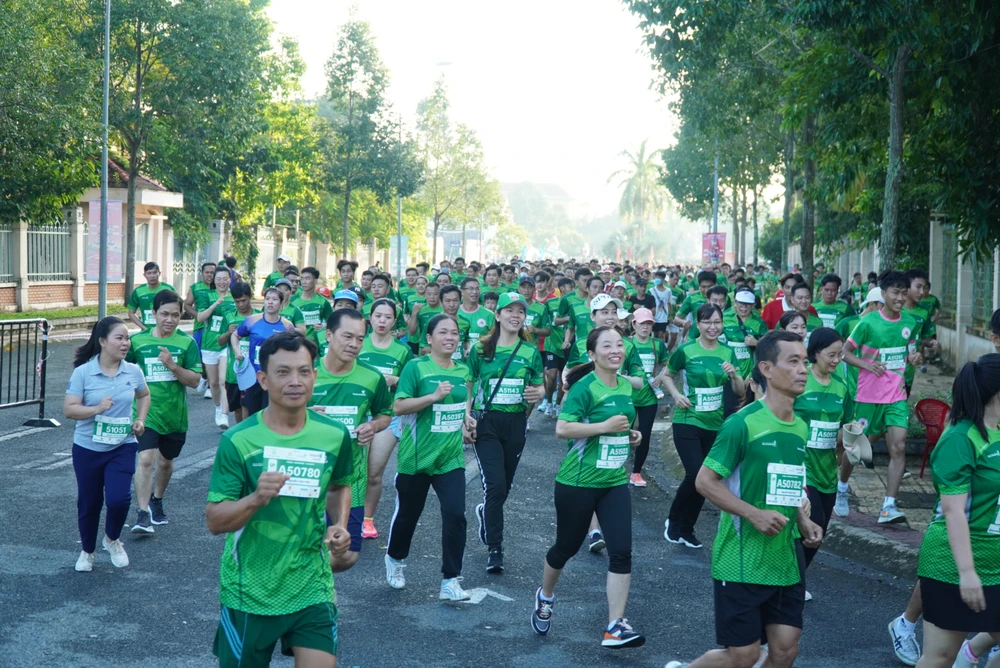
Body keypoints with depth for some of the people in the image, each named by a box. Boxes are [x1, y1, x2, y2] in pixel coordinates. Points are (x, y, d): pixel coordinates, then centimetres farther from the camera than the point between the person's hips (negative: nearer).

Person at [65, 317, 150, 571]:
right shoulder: (83, 372, -13)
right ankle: (87, 551, 35)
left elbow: (144, 395, 18)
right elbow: (68, 409, -15)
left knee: (118, 498, -15)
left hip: (122, 447, 1)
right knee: (89, 502, 11)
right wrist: (96, 409, -29)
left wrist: (141, 419, 2)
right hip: (87, 448, -1)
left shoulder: (133, 371, -3)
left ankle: (112, 540, 17)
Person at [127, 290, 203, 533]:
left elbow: (195, 381, -8)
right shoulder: (138, 340, -1)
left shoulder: (186, 343, -3)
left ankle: (157, 501, 44)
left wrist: (172, 365, -21)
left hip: (174, 414, 2)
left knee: (165, 461, 18)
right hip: (146, 412, -1)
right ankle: (143, 515, -16)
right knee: (145, 459, -18)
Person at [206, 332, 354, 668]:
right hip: (248, 591, -2)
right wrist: (256, 498, -31)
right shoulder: (237, 440, -14)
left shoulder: (335, 435, -4)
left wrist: (339, 525, -2)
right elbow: (214, 521, -14)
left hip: (312, 587, 2)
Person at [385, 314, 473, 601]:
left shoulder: (463, 370, 6)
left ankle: (450, 580, -2)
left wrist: (464, 426, 8)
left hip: (451, 458, 3)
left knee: (455, 515, -11)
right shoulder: (416, 367, -10)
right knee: (408, 513, 13)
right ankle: (395, 559, 42)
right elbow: (398, 407, -16)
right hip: (416, 457, -3)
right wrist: (434, 396, -25)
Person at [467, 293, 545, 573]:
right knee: (495, 486, -14)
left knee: (504, 486, 12)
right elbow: (467, 385, 4)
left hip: (515, 423, 3)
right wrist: (467, 416, -10)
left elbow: (539, 387, 11)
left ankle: (486, 513, 46)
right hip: (486, 422, -3)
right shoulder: (480, 348, -1)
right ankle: (495, 549, -4)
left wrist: (538, 393, -13)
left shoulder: (530, 352, 4)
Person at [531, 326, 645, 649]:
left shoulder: (626, 386, 8)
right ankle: (545, 597, 40)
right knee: (566, 547, 11)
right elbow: (562, 429, -24)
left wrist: (631, 434, 4)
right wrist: (605, 426, -27)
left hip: (615, 482, 6)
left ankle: (615, 627, -4)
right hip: (577, 482, -6)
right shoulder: (585, 387, -15)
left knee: (621, 551, -7)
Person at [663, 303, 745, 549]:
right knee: (695, 475, -15)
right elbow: (666, 375, 7)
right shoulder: (686, 350, -7)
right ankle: (673, 521, 9)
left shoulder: (728, 353, 3)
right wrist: (676, 395, -10)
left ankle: (686, 529, 24)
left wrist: (733, 374, -14)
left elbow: (740, 392, 6)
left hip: (715, 425, 4)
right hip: (687, 422, -4)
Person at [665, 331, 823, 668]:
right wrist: (754, 514, -22)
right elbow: (705, 481, -13)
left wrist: (803, 522, 4)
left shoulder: (801, 428, 9)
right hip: (742, 561, -7)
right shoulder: (743, 423, -14)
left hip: (787, 561, 7)